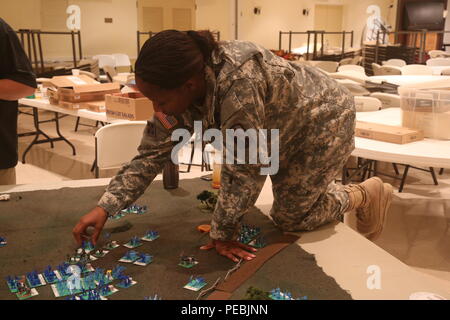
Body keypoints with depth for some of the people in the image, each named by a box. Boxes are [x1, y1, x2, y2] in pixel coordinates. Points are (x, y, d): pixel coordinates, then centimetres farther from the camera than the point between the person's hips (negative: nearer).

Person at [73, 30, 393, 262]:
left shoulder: (237, 82, -43)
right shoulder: (180, 87, -18)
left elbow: (243, 169, -34)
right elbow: (152, 153, -10)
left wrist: (223, 233, -22)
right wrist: (106, 207, -15)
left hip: (324, 117, -7)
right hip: (286, 129, 7)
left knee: (289, 218, 1)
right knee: (289, 196, 19)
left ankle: (366, 194, 19)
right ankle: (336, 192, 44)